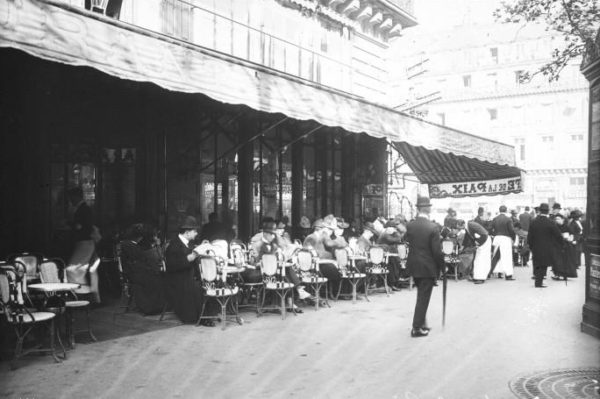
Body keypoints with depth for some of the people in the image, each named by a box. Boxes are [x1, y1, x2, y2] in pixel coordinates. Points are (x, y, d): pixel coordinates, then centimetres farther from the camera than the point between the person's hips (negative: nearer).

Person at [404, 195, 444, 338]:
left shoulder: (410, 226, -4)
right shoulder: (433, 228, -17)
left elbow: (409, 243, 3)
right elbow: (437, 251, -14)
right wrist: (441, 266, -1)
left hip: (413, 266, 5)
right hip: (428, 267, -5)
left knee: (421, 295, 22)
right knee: (423, 298, 5)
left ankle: (421, 323, 29)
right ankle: (417, 328, 11)